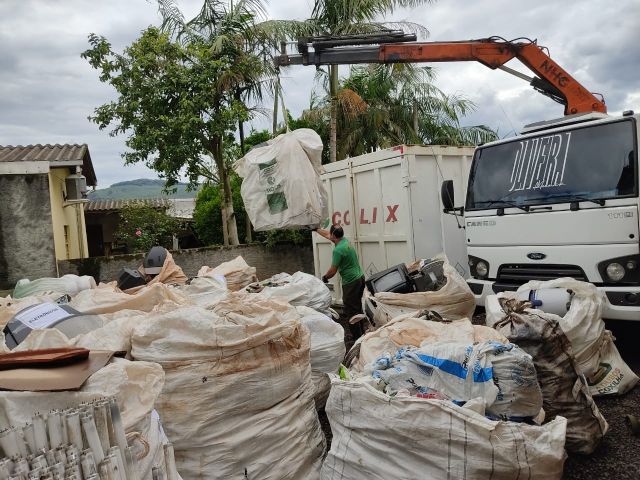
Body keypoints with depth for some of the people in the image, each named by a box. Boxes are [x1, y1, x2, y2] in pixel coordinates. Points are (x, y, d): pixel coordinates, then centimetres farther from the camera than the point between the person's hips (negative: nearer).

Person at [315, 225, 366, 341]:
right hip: (360, 278, 10)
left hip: (351, 282, -10)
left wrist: (325, 277, 5)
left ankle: (357, 337, -1)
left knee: (350, 311, -4)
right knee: (357, 307, 18)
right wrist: (316, 229, 39)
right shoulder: (345, 240, 7)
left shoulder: (338, 250, -21)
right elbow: (327, 235, 26)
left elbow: (333, 271, -15)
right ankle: (360, 333, 28)